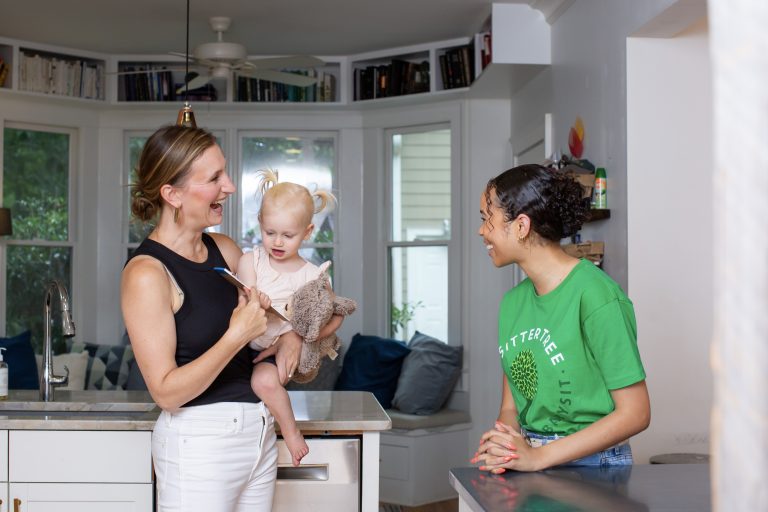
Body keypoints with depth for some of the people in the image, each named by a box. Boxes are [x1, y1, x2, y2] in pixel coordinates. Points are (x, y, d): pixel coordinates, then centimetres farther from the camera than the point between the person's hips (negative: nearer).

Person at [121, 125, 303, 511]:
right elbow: (166, 391, -18)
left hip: (259, 431, 7)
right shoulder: (146, 273, -15)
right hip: (199, 441, -7)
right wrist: (237, 336, -26)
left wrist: (290, 333, 0)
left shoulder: (223, 249, 5)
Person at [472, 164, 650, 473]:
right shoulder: (513, 301, 11)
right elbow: (511, 407, 12)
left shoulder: (596, 295, -11)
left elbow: (635, 413, -12)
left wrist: (537, 456, -16)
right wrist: (500, 445, -10)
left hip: (591, 463, -5)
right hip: (529, 462, 5)